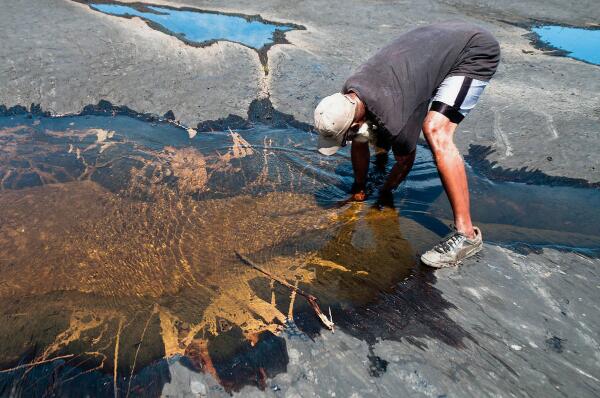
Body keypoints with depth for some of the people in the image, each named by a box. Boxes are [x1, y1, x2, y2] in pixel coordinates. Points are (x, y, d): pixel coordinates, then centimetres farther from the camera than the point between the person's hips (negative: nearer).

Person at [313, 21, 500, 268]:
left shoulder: (393, 120, -35)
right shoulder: (348, 95, -12)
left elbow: (406, 160, -14)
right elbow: (359, 144, 4)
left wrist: (386, 191, 5)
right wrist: (359, 188, 15)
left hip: (477, 52, -8)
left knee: (435, 132, -29)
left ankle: (466, 233, -27)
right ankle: (384, 142, 55)